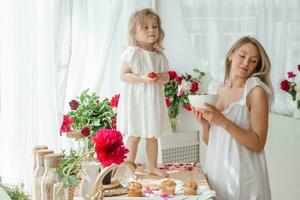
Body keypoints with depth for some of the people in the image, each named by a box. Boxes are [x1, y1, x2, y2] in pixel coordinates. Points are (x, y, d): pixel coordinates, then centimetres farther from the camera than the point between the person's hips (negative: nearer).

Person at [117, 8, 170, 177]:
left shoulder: (159, 55, 6)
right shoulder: (132, 52, -11)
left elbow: (166, 75, 13)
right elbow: (123, 75, -14)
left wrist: (163, 78, -11)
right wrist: (142, 78, -25)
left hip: (154, 100, 5)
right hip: (136, 99, -5)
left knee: (152, 136, 15)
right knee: (134, 136, 2)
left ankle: (153, 167, 28)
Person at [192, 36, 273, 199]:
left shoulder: (256, 91, -10)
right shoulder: (215, 89, 4)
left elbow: (258, 144, -15)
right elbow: (209, 141, 10)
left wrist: (224, 122, -23)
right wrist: (204, 124, -9)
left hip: (243, 176, -4)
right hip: (215, 171, 5)